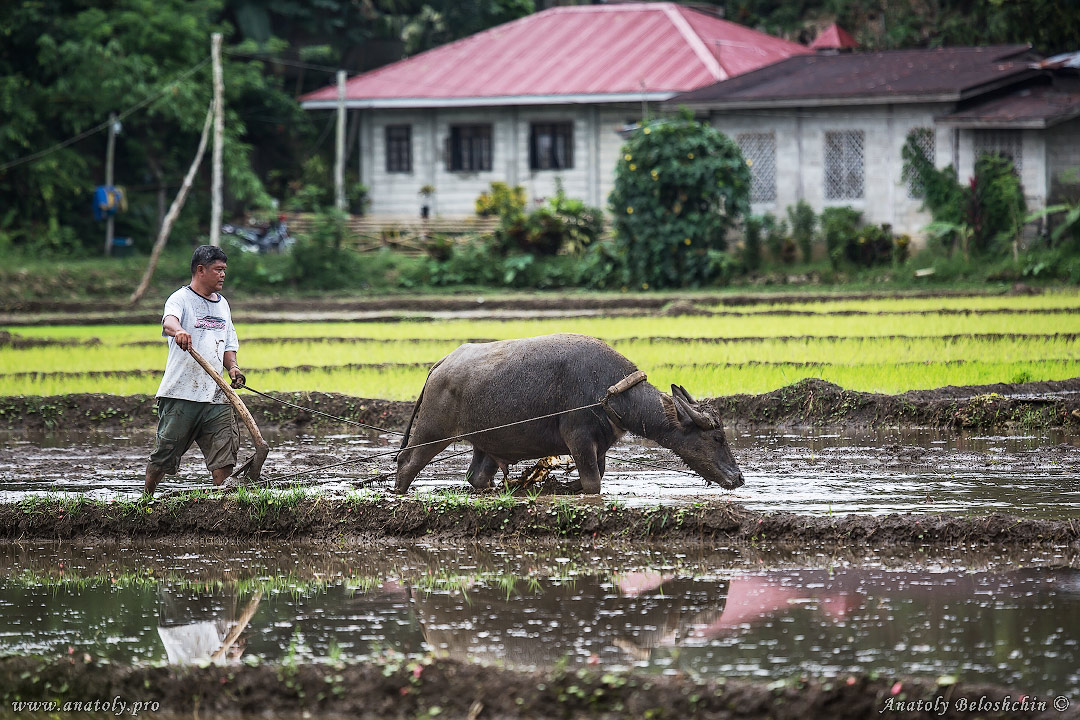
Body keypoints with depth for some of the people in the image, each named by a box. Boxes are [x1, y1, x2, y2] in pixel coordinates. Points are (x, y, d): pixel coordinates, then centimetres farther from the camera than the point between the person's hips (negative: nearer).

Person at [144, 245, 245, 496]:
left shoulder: (222, 304, 19)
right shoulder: (181, 299, -3)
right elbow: (169, 320, -26)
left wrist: (232, 367, 3)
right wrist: (178, 331, -50)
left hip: (216, 394, 6)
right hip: (181, 393, -6)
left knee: (224, 453, -2)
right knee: (165, 452, 1)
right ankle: (146, 497, 18)